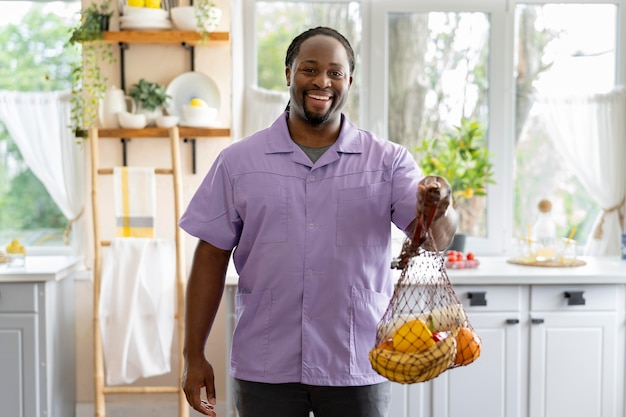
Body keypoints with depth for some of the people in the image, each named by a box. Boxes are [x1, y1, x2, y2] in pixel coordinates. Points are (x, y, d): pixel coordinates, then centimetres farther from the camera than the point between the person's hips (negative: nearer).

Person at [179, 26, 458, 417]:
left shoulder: (388, 161, 1)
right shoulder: (238, 162, 2)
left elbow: (434, 238, -9)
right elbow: (211, 258, 2)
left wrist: (436, 207, -33)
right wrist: (194, 357, -1)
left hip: (358, 369, 0)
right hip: (265, 370, 0)